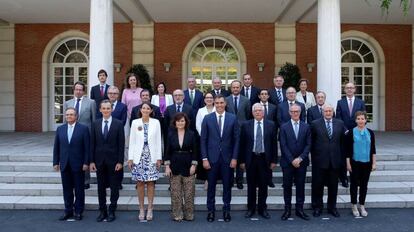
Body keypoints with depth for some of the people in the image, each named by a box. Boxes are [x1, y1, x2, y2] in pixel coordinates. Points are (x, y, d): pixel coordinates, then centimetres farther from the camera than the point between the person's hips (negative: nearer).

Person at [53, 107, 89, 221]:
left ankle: (78, 211, 17)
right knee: (67, 189, 10)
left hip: (78, 164, -3)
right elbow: (56, 147, 9)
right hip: (64, 164, 3)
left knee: (79, 189, 6)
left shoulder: (83, 128, -4)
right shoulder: (60, 129, 8)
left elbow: (87, 147, -6)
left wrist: (86, 162, -10)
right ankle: (68, 211, 21)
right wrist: (56, 162, 5)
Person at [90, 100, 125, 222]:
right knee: (101, 187, 10)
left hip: (113, 160, -2)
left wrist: (120, 161, -9)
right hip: (99, 160, 3)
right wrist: (91, 161, 0)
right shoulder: (95, 124, 5)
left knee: (114, 187, 6)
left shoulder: (118, 124, -4)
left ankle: (112, 211, 18)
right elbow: (92, 143, 5)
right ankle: (102, 211, 21)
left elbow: (121, 144, -5)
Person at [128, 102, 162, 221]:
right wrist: (130, 158, 0)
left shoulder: (156, 122, 2)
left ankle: (150, 209, 11)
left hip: (152, 157, 0)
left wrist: (159, 158, -1)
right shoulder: (135, 122, 4)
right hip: (138, 157, 1)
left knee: (151, 182, 2)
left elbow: (158, 141, 3)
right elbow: (132, 141, 4)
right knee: (140, 183, 4)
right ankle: (141, 209, 14)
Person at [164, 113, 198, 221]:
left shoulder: (191, 134, 1)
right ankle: (177, 215, 14)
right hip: (175, 167, 1)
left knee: (189, 192, 2)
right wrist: (167, 166, -3)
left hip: (188, 167, 0)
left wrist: (193, 165, -5)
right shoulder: (171, 135, 3)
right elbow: (168, 151, 3)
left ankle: (189, 214, 14)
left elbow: (194, 151, 1)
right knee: (175, 192, 4)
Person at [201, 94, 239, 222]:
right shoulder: (207, 118, 0)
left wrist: (234, 158, -4)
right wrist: (204, 158, -5)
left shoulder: (233, 118, 1)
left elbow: (236, 139, 2)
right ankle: (211, 210, 21)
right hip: (212, 158, 0)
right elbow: (203, 140, 0)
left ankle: (226, 210, 23)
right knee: (211, 185, 7)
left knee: (227, 185, 9)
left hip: (227, 158, 1)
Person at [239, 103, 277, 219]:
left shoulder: (271, 125, 1)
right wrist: (242, 161, -2)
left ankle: (262, 209, 22)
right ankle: (251, 208, 23)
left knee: (263, 185, 8)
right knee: (251, 185, 9)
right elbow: (242, 144, 1)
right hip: (251, 158, 0)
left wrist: (273, 160, 0)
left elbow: (274, 143, 2)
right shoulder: (246, 125, 0)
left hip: (265, 159, 0)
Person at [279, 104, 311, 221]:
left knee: (300, 186, 7)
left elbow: (308, 144, 0)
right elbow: (283, 146, -5)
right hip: (287, 162, -1)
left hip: (301, 162, 1)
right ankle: (287, 209, 15)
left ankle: (299, 209, 17)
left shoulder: (306, 127, 5)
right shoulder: (284, 127, 0)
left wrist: (300, 158, -10)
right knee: (287, 186, 5)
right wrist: (292, 160, -12)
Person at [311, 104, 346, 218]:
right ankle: (317, 207, 20)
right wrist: (313, 157, -1)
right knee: (318, 185, 6)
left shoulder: (340, 123, 6)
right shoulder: (315, 124, -2)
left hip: (335, 160, 2)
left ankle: (332, 207, 26)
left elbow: (342, 142, 8)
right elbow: (312, 142, 1)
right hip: (320, 160, -2)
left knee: (333, 185, 11)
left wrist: (342, 159, 4)